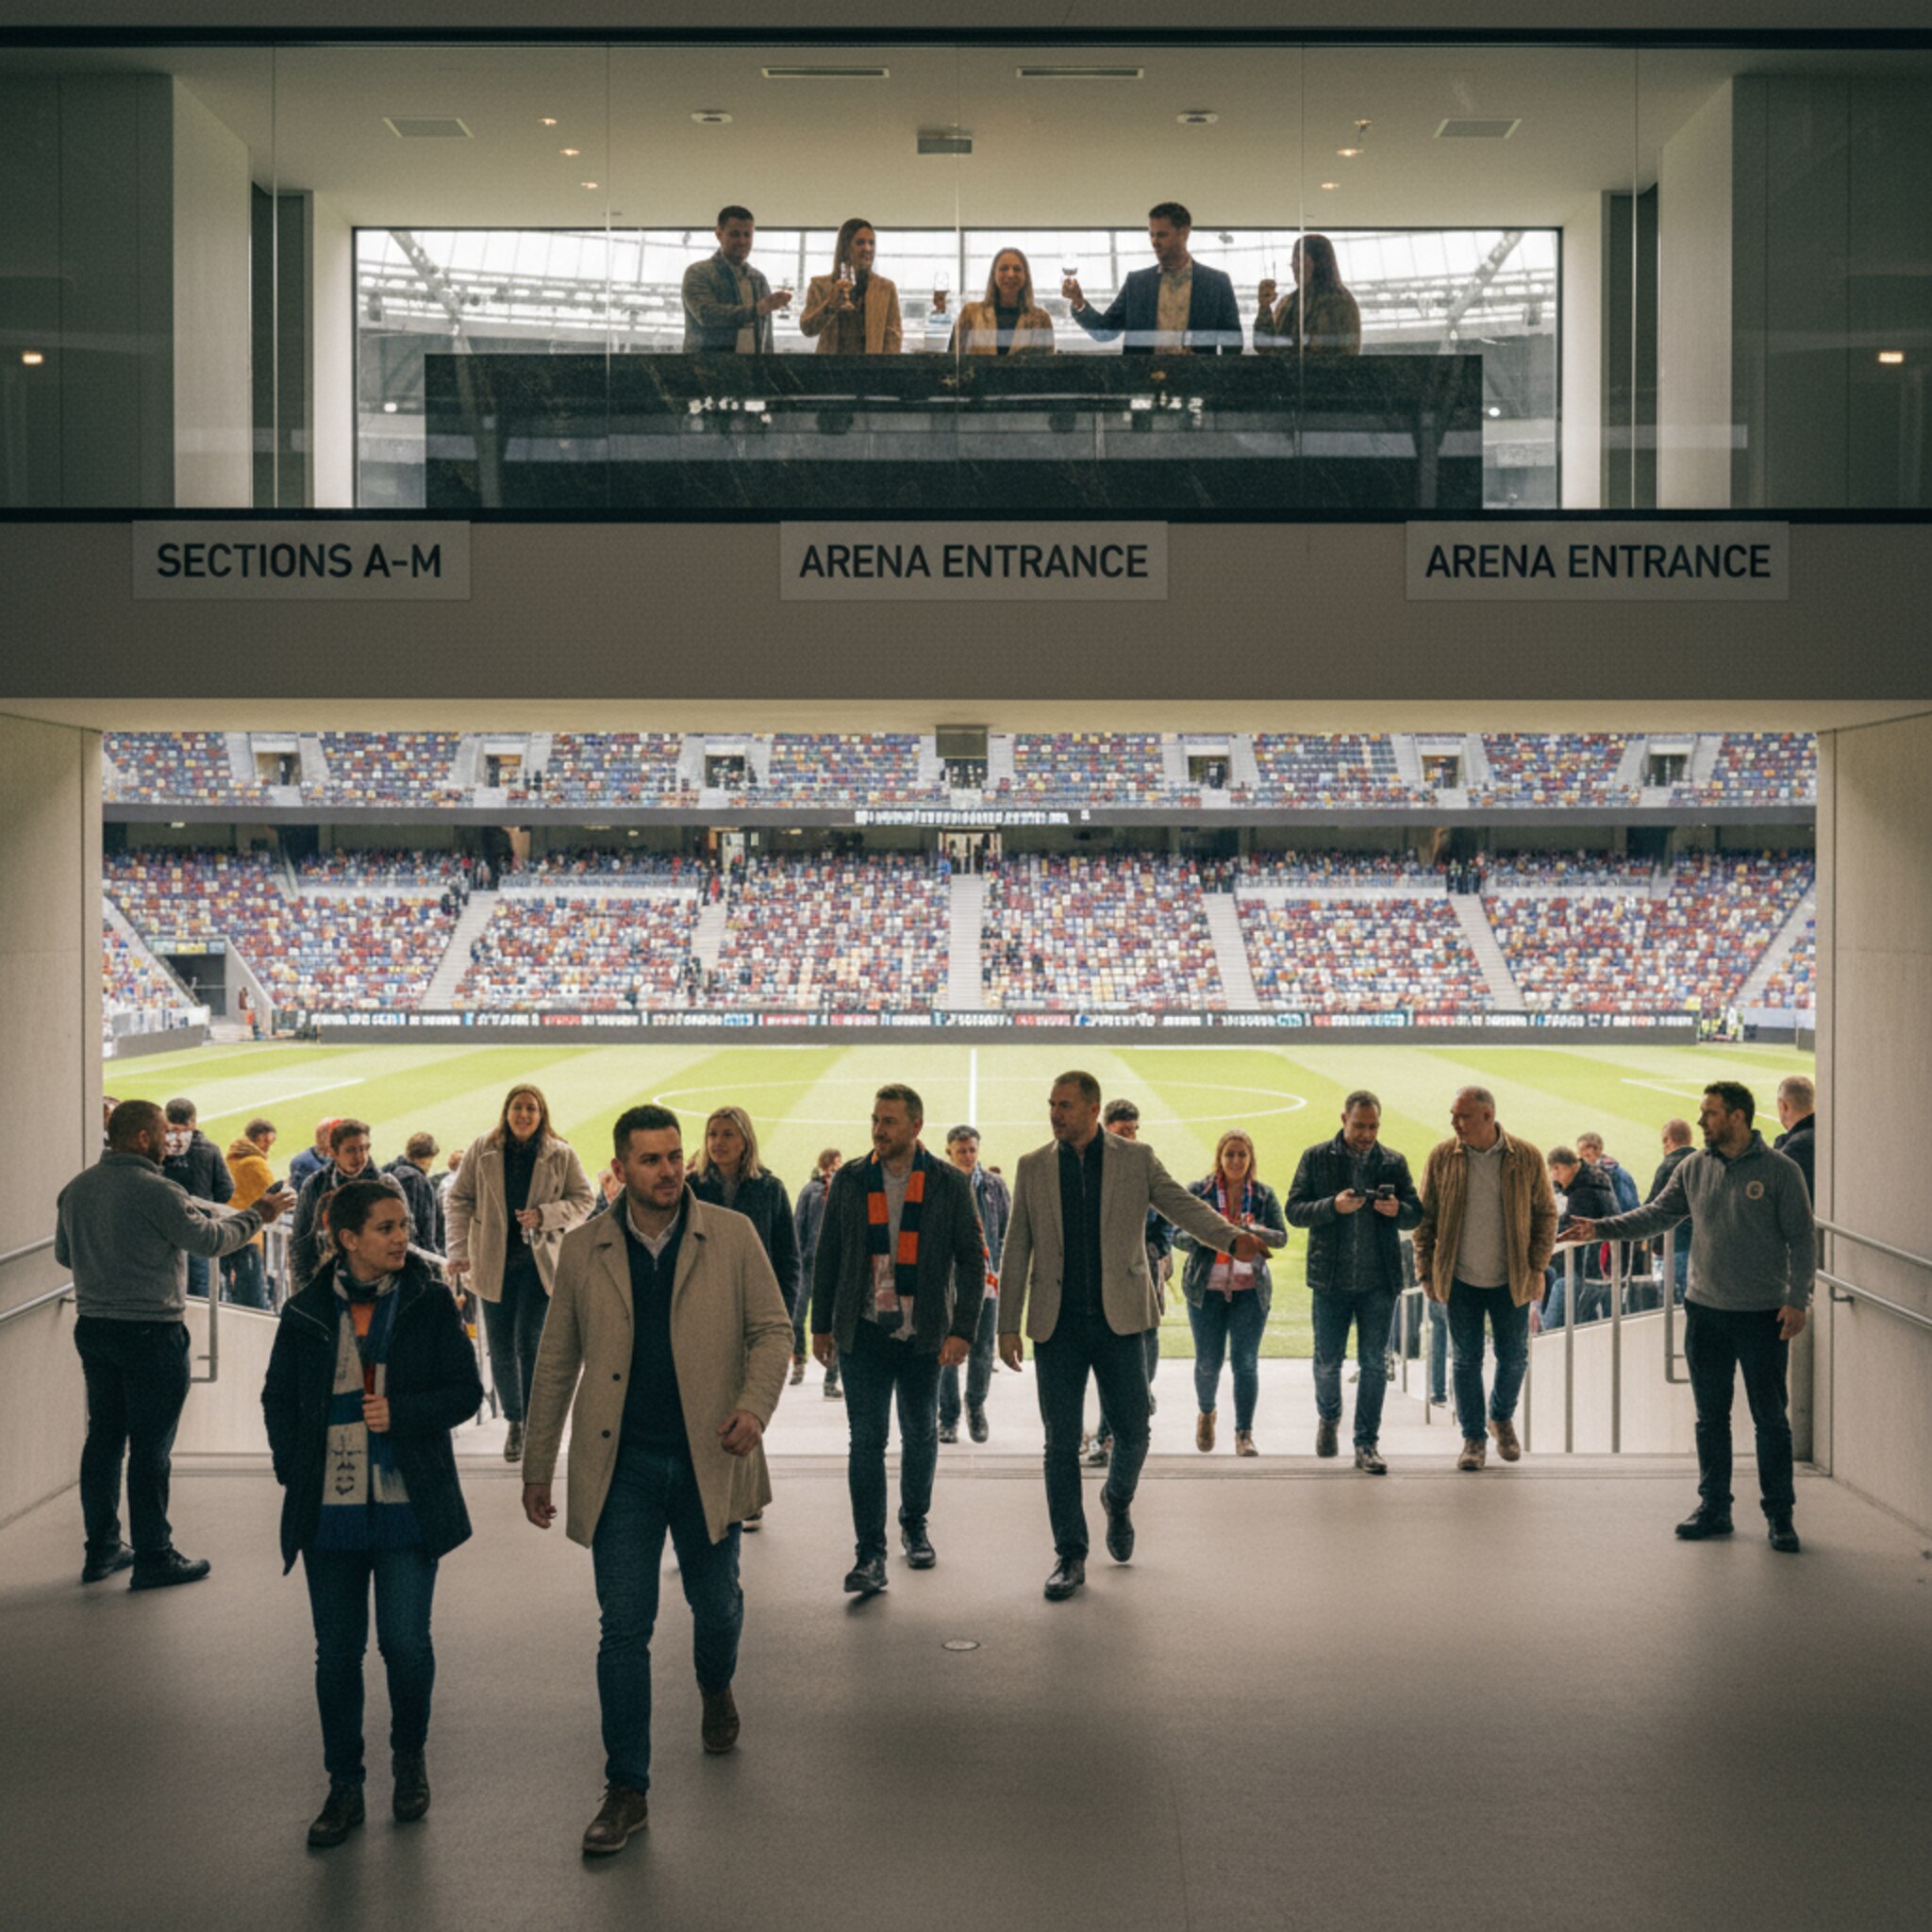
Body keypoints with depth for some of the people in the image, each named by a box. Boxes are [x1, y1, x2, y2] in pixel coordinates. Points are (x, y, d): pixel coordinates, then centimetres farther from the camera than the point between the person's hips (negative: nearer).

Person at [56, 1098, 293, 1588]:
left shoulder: (76, 1188, 6)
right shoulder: (155, 1191, -17)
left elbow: (63, 1253, 17)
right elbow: (211, 1240, -12)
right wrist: (260, 1215, 3)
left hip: (92, 1328, 7)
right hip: (150, 1332, -7)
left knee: (103, 1437, 15)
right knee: (150, 1447, 0)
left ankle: (101, 1548, 22)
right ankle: (153, 1557, 5)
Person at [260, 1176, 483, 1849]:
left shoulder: (430, 1302, -1)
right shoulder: (308, 1311, 3)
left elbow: (466, 1390, 0)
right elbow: (279, 1398, 12)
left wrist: (402, 1412, -15)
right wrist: (295, 1469, 0)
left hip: (407, 1506, -1)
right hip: (329, 1509, 2)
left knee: (405, 1642, -2)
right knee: (337, 1650, 7)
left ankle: (410, 1758, 24)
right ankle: (344, 1787, 20)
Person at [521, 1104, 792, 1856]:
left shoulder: (732, 1236, -1)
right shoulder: (584, 1250, 2)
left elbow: (772, 1330, 1)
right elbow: (555, 1365, 7)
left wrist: (756, 1406, -18)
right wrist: (537, 1468, 8)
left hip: (708, 1459, 0)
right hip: (623, 1465, 0)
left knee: (715, 1602, 16)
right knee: (623, 1627, -1)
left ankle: (716, 1691, 49)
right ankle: (626, 1790, 8)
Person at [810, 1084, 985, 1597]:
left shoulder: (949, 1184, -1)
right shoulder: (849, 1180, 2)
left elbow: (971, 1258, 0)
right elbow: (827, 1255, 9)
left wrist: (963, 1329, -7)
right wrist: (822, 1324, 7)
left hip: (923, 1334, 0)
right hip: (864, 1333, 0)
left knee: (920, 1435, 13)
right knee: (867, 1440, -5)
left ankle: (914, 1526, 35)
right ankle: (869, 1555, -4)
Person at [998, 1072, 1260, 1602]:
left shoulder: (1136, 1159, 3)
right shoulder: (1032, 1167, 5)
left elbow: (1182, 1204, -8)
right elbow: (1016, 1250, 6)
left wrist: (1231, 1238, -27)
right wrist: (1009, 1324, 1)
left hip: (1120, 1319, -1)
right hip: (1057, 1324, 1)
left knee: (1133, 1431, 4)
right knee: (1061, 1443, 2)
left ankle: (1118, 1499, 37)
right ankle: (1069, 1556, 12)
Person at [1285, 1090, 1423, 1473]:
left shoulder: (1394, 1162, 7)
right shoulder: (1316, 1158, 2)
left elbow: (1416, 1214, 9)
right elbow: (1294, 1210, -3)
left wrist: (1398, 1209, -14)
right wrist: (1333, 1206, -20)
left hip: (1380, 1282, 1)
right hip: (1330, 1280, -1)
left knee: (1374, 1363, 1)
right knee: (1327, 1361, 7)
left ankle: (1367, 1443, 10)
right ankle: (1328, 1416, 36)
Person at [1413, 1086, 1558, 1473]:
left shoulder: (1527, 1158, -7)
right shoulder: (1442, 1157, -5)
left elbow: (1546, 1214, 2)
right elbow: (1425, 1217, 2)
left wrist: (1537, 1267, -4)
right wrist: (1426, 1270, -2)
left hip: (1511, 1280, 0)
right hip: (1460, 1280, 0)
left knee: (1513, 1357, 10)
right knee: (1466, 1360, 5)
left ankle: (1502, 1418, 36)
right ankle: (1473, 1438, 19)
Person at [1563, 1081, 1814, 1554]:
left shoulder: (1780, 1170, -7)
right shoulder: (1694, 1169, 5)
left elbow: (1801, 1240, -6)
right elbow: (1657, 1215, 8)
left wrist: (1797, 1300, -12)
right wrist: (1602, 1228, -4)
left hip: (1763, 1315, -4)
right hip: (1705, 1311, 4)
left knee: (1770, 1418, 2)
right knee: (1710, 1416, 11)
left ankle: (1780, 1514, 12)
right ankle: (1713, 1507, 21)